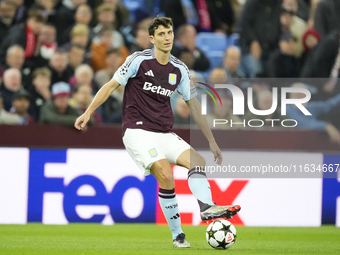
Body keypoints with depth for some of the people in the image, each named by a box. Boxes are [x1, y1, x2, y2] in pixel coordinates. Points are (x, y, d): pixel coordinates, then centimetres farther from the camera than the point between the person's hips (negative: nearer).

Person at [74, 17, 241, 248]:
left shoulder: (179, 70, 10)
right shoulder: (139, 60, -4)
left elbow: (194, 105, 16)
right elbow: (111, 86, 1)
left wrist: (211, 141, 15)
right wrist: (88, 112, -8)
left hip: (165, 134, 6)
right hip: (137, 131, -6)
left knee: (198, 161, -20)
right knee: (166, 175, -25)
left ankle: (207, 207, -42)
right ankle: (178, 235, -16)